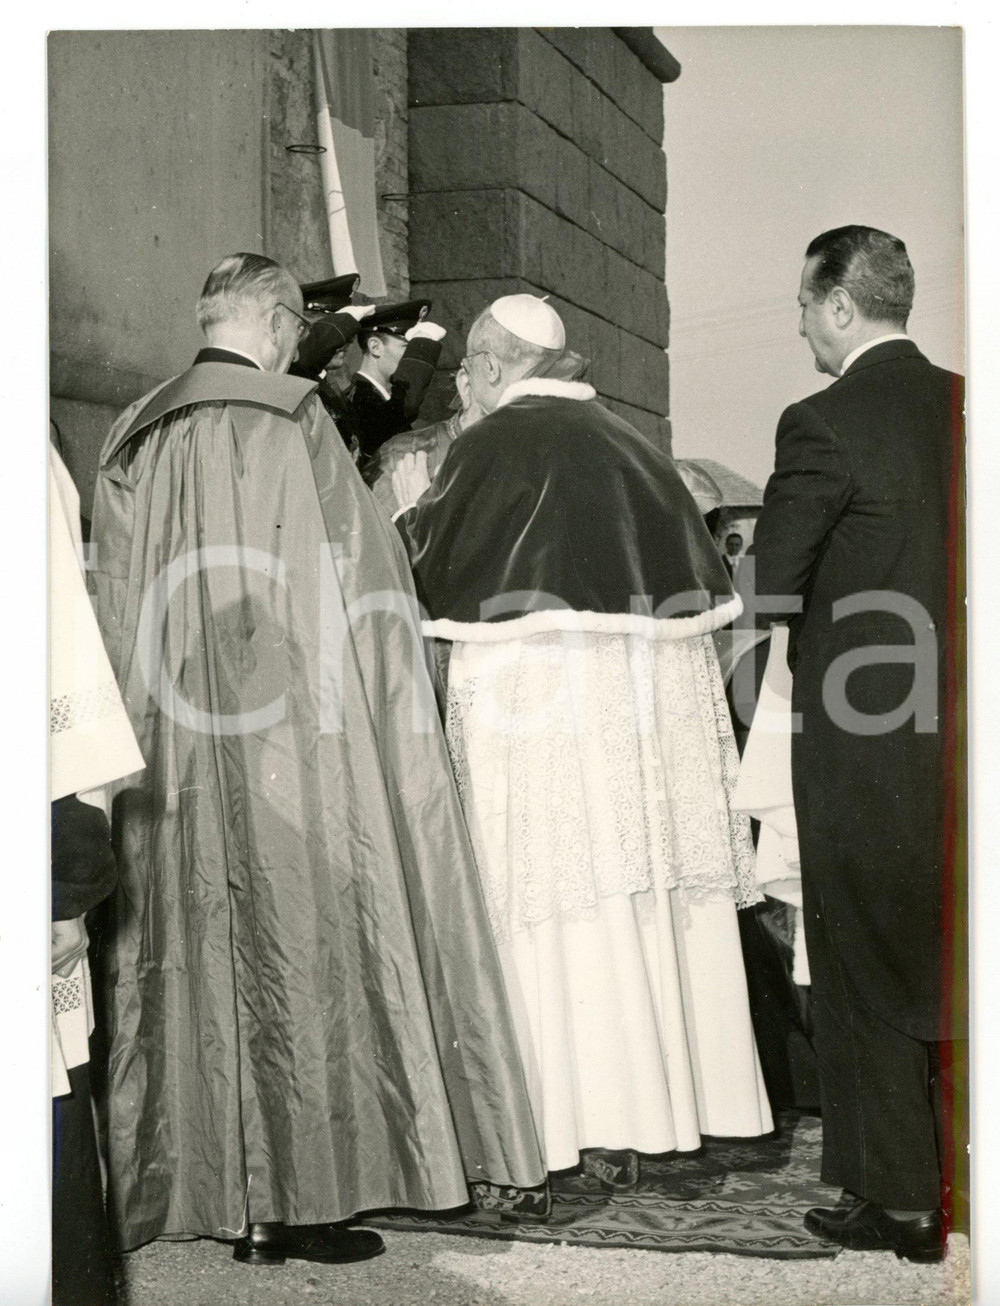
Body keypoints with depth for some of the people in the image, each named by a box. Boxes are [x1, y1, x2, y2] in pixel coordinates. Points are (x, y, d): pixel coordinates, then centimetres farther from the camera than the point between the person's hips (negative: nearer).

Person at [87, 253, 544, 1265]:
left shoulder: (133, 440, 9)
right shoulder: (289, 424, -8)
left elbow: (120, 605, 12)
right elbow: (359, 583, -8)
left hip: (174, 743, 7)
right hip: (290, 728, -6)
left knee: (198, 948, 11)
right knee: (299, 938, 0)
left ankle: (216, 1190, 19)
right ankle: (296, 1197, 5)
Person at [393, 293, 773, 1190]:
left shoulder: (491, 446, -5)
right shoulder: (625, 439, 12)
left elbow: (434, 580, -1)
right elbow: (696, 564, 15)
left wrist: (414, 510, 17)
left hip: (541, 687, -6)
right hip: (653, 690, 6)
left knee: (576, 912, -1)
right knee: (657, 897, 11)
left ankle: (608, 1123, 3)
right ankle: (682, 1095, 20)